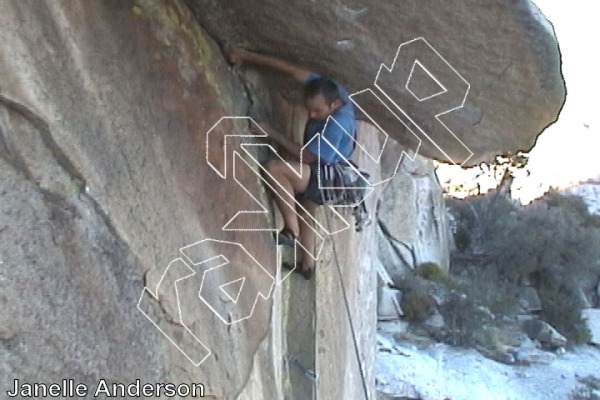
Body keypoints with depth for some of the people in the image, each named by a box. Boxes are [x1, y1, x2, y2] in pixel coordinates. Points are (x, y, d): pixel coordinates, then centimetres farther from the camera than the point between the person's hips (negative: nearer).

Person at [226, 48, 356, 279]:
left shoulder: (337, 124, -34)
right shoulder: (328, 90, -14)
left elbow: (308, 157, -25)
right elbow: (291, 70, -12)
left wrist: (273, 134, -22)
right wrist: (247, 57, -15)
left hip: (327, 177, -10)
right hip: (318, 174, 10)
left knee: (273, 169, -30)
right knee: (304, 211, 27)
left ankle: (291, 230, -21)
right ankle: (307, 265, 41)